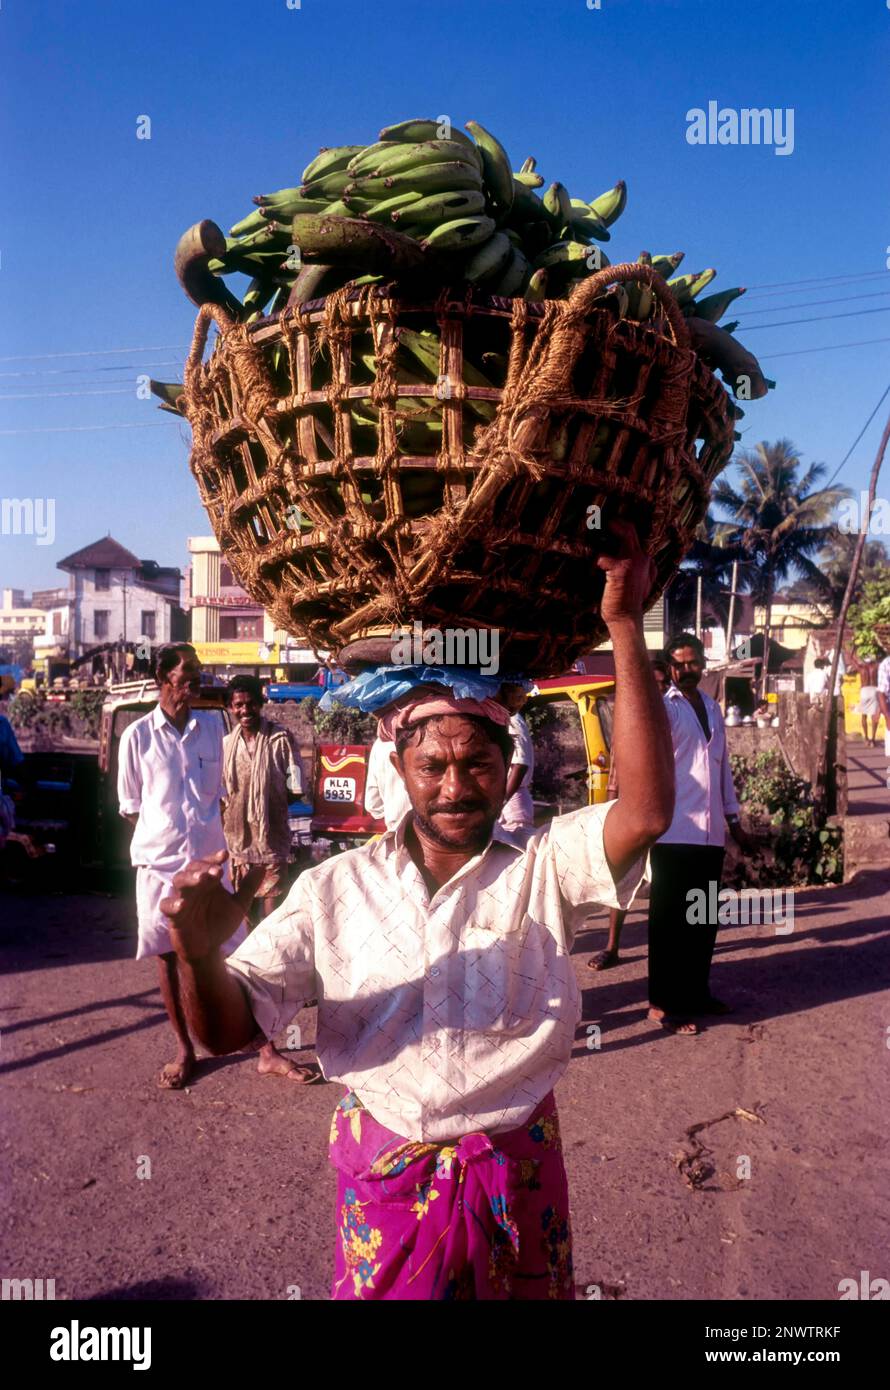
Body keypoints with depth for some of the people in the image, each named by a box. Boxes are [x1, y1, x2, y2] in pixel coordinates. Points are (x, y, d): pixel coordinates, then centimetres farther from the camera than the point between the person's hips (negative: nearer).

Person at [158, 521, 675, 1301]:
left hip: (516, 1170, 1)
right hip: (383, 1170, 0)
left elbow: (646, 812, -25)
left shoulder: (545, 865, -8)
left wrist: (626, 628, -28)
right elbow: (230, 1028, -8)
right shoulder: (334, 890, -6)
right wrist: (200, 957, -31)